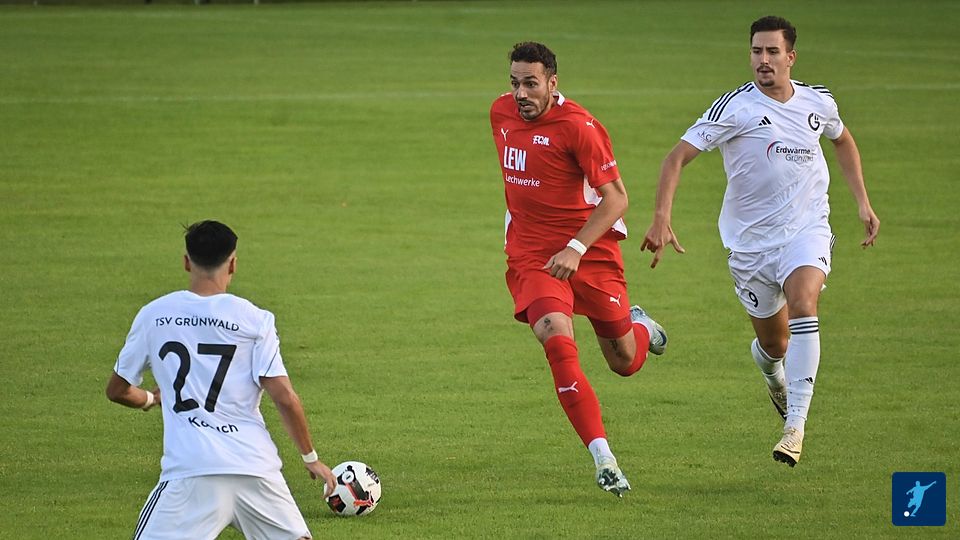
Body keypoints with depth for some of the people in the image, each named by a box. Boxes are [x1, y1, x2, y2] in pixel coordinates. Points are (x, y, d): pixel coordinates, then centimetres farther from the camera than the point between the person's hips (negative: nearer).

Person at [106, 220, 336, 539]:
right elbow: (285, 398, -3)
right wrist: (311, 458, 10)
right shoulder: (255, 320, 2)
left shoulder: (152, 316, 7)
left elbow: (117, 390, 17)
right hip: (256, 467, 1)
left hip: (190, 468, -1)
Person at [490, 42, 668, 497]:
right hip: (530, 255, 3)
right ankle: (603, 459, -23)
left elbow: (616, 197, -18)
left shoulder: (577, 126, -18)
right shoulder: (501, 113, 2)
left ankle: (640, 327, 50)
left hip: (591, 251, -3)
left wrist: (576, 247, -27)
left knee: (625, 363, 10)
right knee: (558, 343, -24)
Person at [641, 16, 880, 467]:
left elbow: (843, 140, 24)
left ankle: (796, 425, -28)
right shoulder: (736, 107, -13)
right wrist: (662, 219, -29)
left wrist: (862, 202, 18)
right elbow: (678, 157, -17)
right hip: (750, 239, -1)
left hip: (806, 230, 1)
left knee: (802, 303, -28)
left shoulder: (817, 102, 1)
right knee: (773, 343, 8)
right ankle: (775, 379, 49)